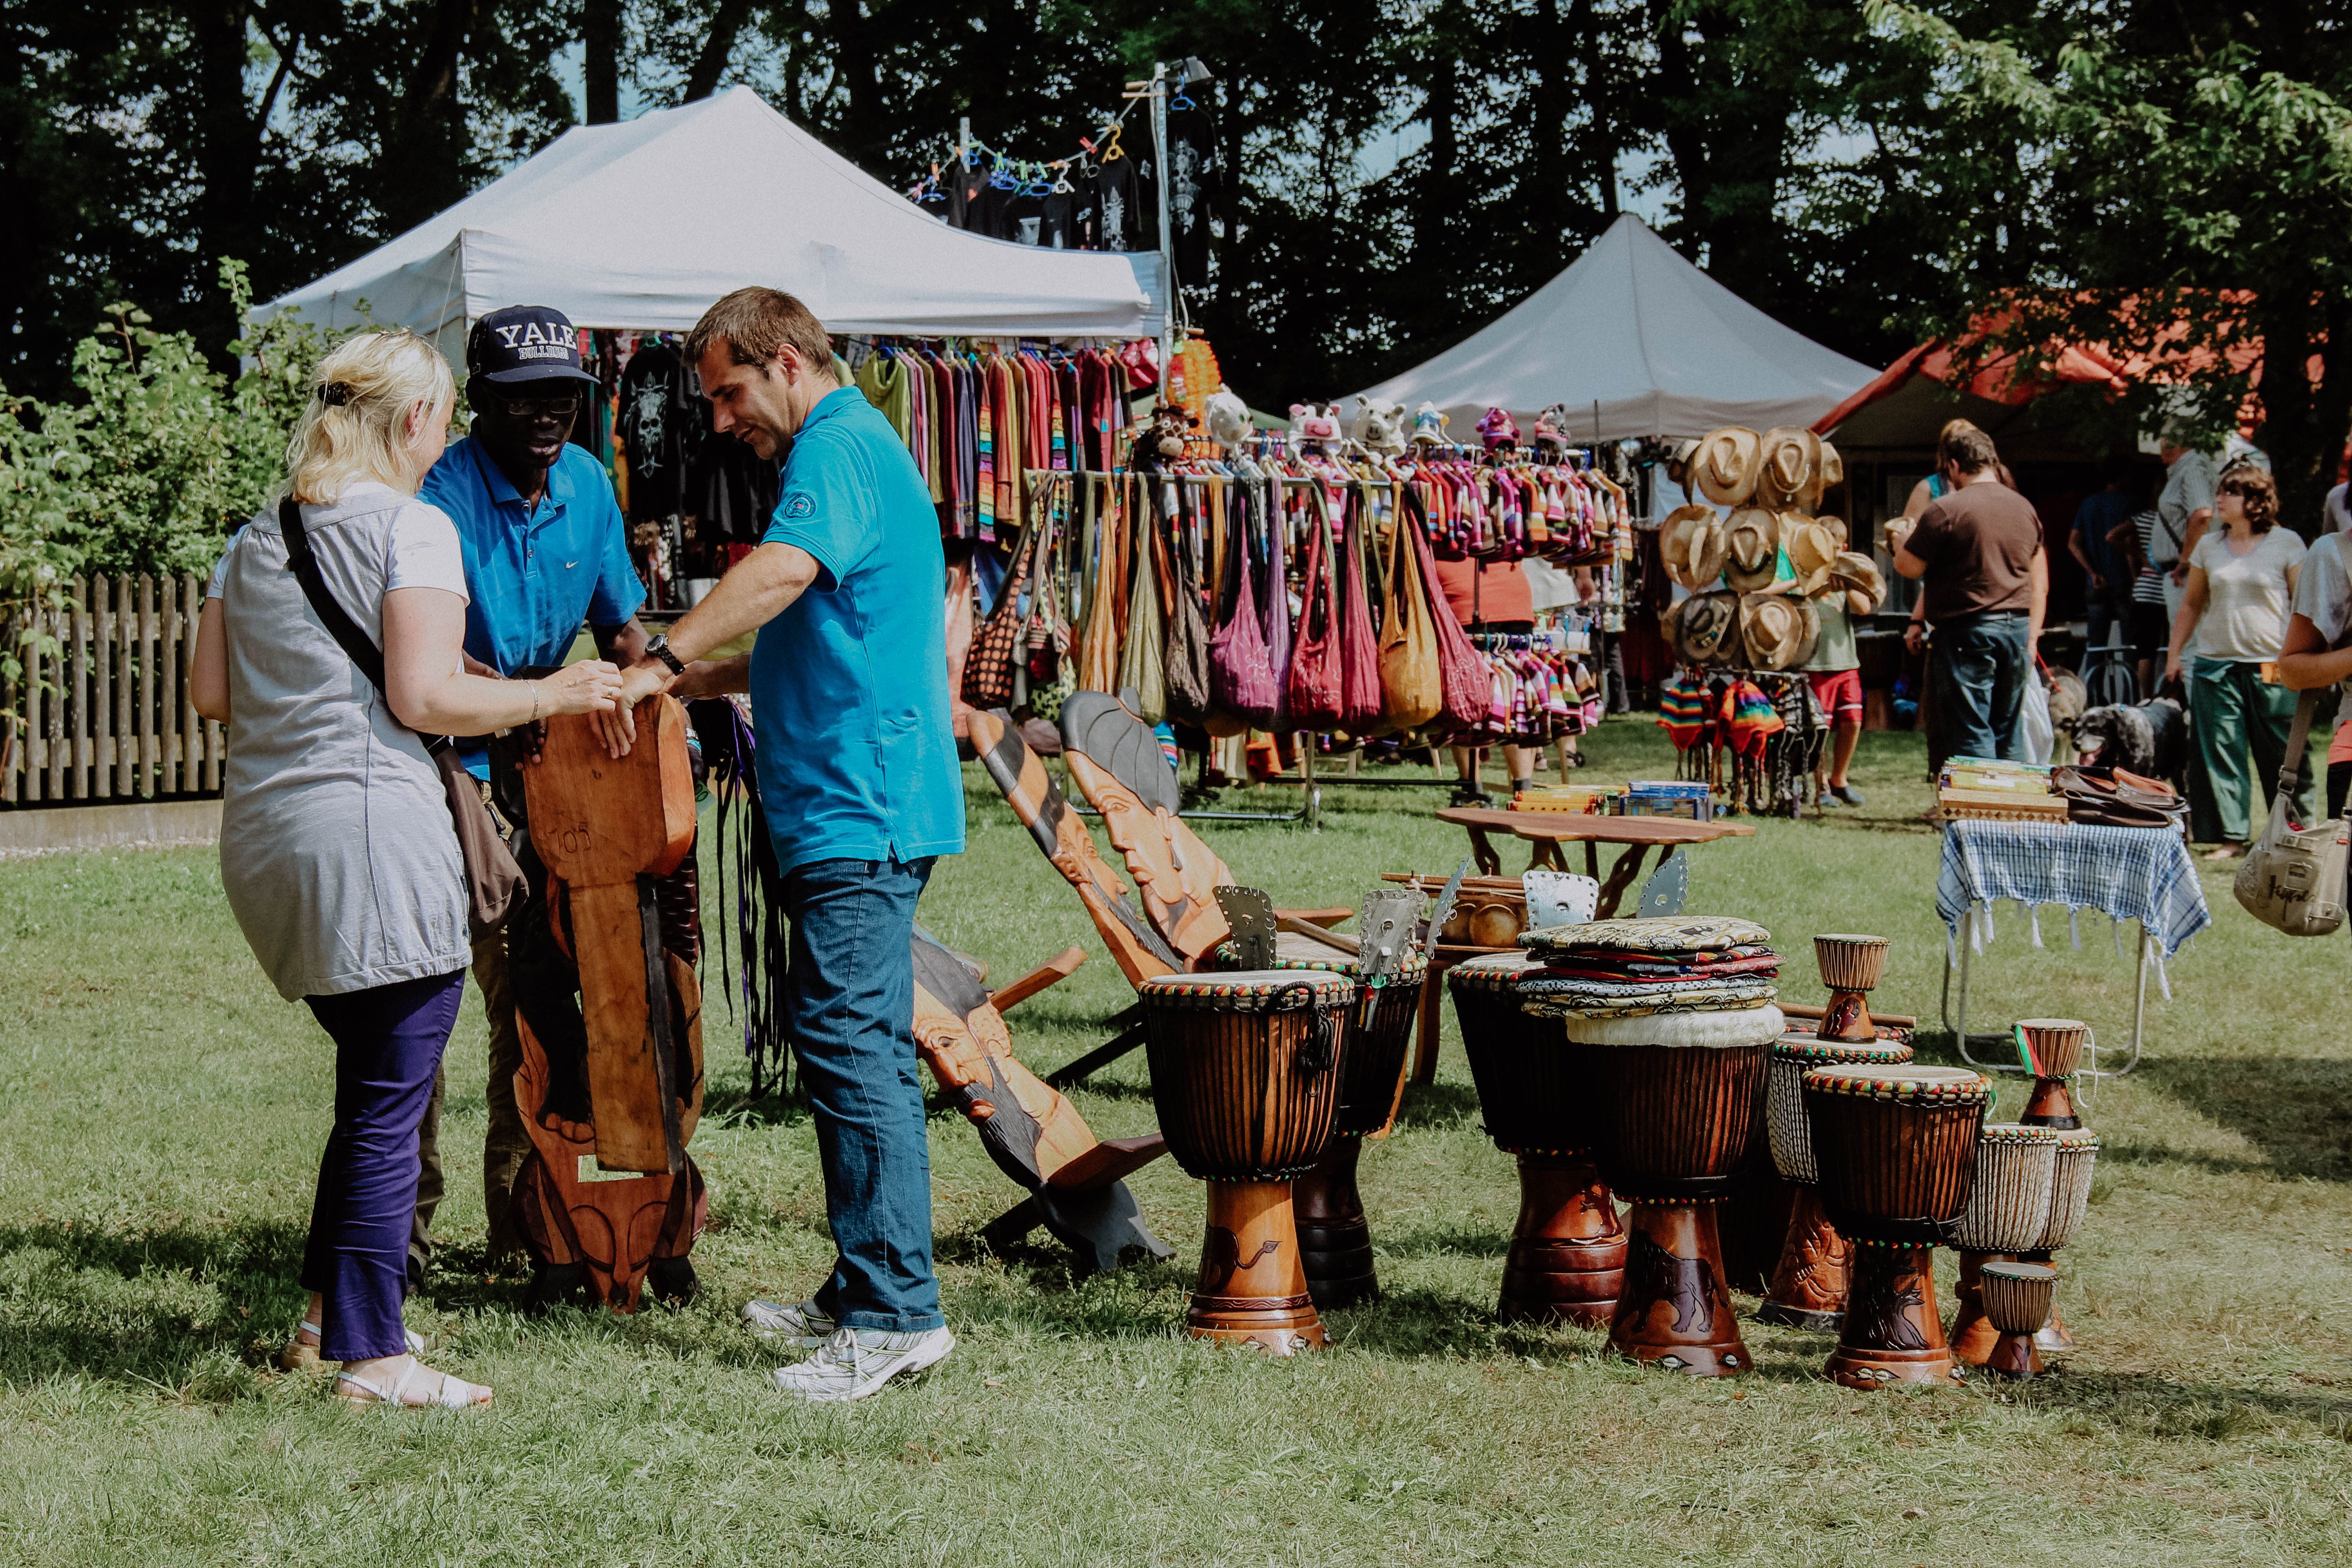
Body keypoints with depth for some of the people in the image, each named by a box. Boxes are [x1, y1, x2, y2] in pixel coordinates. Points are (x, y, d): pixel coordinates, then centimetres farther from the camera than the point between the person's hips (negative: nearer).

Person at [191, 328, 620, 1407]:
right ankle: (371, 1356, 2)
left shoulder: (256, 539, 15)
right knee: (390, 1101, -1)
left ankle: (330, 1304, 28)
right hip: (370, 827, -8)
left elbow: (210, 693, 14)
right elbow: (424, 700, -14)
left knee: (373, 1076, 22)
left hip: (263, 834, 8)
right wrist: (550, 697, -2)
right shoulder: (411, 527, -7)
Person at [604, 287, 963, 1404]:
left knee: (851, 1048, -13)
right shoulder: (856, 453, 25)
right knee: (858, 1052, 13)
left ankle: (896, 1313, -14)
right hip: (863, 809, 11)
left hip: (858, 815, -11)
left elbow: (782, 570, -29)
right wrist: (708, 679, 25)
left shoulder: (840, 448, -10)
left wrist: (659, 664, -34)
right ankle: (863, 1297, 19)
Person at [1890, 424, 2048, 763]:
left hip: (1967, 631, -6)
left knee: (1971, 735, -4)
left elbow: (1908, 567, -6)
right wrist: (2031, 637, 21)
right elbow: (2040, 584, 16)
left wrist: (1901, 539, 15)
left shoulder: (1946, 509, -10)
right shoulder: (2024, 507, 12)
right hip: (2017, 629, 6)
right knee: (2010, 732, 13)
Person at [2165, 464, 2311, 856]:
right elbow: (2191, 604, 18)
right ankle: (2231, 836, 6)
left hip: (2272, 667, -3)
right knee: (2220, 752, 0)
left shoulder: (2287, 544, -1)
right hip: (2216, 663, 3)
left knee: (2284, 756, 0)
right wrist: (2174, 653, 14)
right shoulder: (2208, 547, 10)